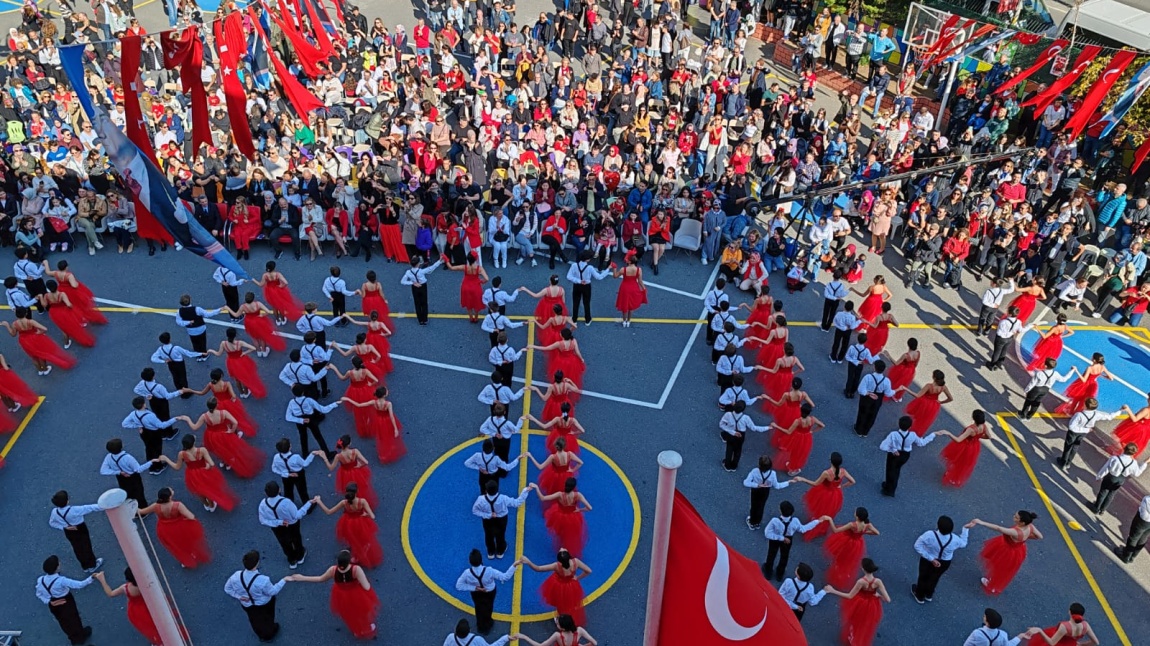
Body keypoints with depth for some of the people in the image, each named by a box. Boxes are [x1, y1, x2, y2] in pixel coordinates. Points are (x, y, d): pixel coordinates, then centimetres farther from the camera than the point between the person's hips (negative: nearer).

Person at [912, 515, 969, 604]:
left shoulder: (929, 535, -38)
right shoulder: (955, 540, -29)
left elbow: (917, 546, -29)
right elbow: (963, 544, -6)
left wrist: (931, 559, -23)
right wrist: (966, 528, 2)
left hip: (927, 560, -2)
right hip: (945, 563, 2)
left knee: (923, 577, 28)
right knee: (934, 578, 32)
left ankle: (920, 596, 54)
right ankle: (929, 595, 59)